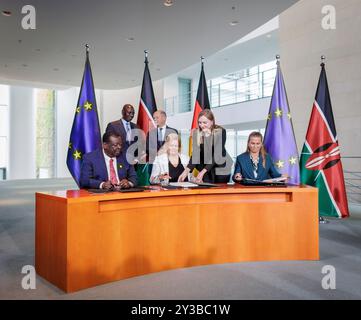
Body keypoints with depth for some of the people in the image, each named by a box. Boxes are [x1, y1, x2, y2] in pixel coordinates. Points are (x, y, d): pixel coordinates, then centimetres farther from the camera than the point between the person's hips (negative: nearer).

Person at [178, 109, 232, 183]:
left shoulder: (221, 132, -17)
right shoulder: (196, 133, -7)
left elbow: (217, 155, -23)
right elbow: (195, 154, -12)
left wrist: (202, 172, -33)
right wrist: (187, 170, -27)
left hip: (221, 169, -2)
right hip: (206, 170, 2)